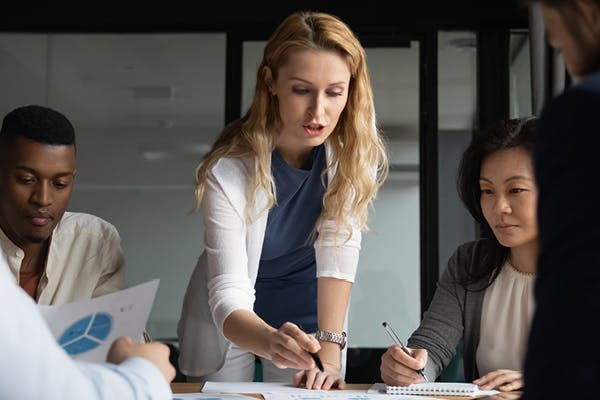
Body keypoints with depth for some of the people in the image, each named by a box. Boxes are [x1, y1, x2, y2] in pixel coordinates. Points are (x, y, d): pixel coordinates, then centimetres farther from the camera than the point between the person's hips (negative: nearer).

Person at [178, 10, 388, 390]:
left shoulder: (357, 143, -21)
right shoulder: (230, 169, -28)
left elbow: (338, 248, -23)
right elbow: (228, 296, -32)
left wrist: (330, 348, -32)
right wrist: (271, 342, -52)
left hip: (308, 313, 2)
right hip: (234, 319, -1)